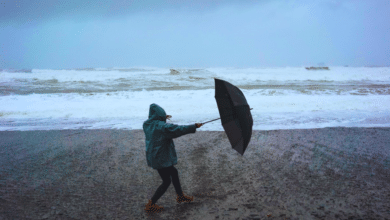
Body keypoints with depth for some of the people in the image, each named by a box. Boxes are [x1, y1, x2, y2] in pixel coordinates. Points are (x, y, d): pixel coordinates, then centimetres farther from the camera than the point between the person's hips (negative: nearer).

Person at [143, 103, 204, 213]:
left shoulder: (147, 124, 1)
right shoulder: (163, 127, -23)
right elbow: (179, 129, -21)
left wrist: (163, 119, 30)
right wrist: (194, 126, -11)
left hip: (153, 157, 9)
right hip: (161, 158, -9)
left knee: (174, 172, 23)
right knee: (166, 181, 5)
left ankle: (180, 196, 39)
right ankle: (150, 205, 11)